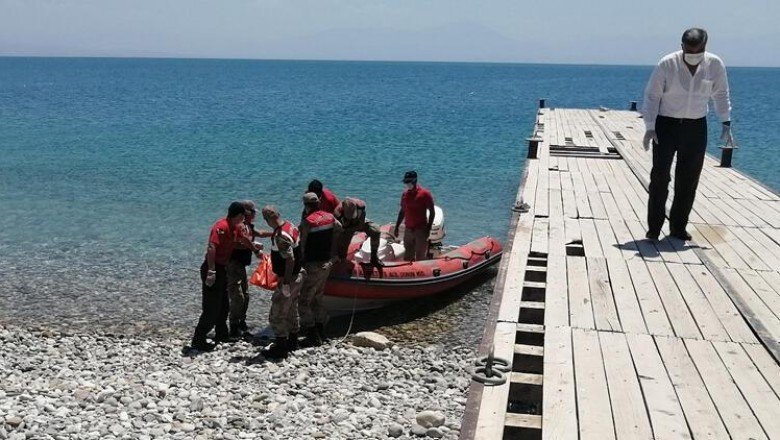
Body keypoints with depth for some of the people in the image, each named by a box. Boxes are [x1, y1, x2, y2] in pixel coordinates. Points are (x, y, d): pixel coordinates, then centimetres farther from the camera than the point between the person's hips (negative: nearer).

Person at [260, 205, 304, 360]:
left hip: (288, 279, -10)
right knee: (291, 311, 22)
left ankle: (281, 348, 6)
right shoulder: (290, 226, 4)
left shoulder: (281, 236, -25)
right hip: (297, 276, 10)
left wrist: (286, 283, -25)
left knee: (277, 315, 0)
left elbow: (290, 260, -29)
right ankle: (292, 342, 35)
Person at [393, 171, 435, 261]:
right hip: (408, 229, 5)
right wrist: (396, 227, 15)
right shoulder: (405, 194, 8)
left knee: (420, 257, -1)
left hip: (421, 230, -5)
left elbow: (432, 212, -7)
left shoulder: (425, 194, -8)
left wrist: (428, 229, -12)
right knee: (408, 256, 9)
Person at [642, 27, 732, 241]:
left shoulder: (715, 65, -3)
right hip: (666, 125, -3)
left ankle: (678, 227, 17)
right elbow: (652, 95, -6)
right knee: (660, 177, -5)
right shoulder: (667, 64, -12)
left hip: (696, 127, 3)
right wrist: (650, 127, -13)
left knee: (688, 181, 6)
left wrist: (726, 124, 5)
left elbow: (721, 94, 11)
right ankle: (654, 227, 4)